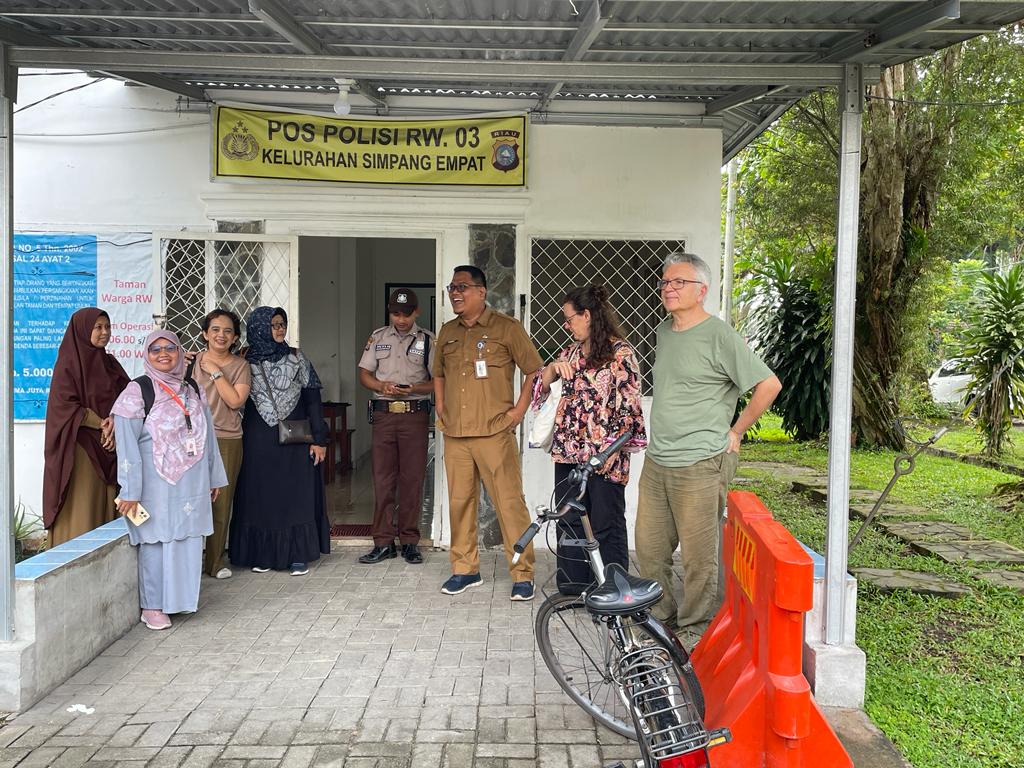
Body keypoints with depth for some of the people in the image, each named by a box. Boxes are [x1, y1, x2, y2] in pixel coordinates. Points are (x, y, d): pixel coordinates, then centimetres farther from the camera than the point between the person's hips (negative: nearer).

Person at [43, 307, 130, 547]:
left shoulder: (110, 363, 13)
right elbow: (63, 405, -12)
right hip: (80, 449, -5)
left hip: (109, 449, 6)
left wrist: (115, 422, -13)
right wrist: (102, 424, -14)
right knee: (81, 511, -4)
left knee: (106, 508, 5)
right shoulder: (68, 363, -4)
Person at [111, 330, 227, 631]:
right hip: (156, 482, -5)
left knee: (188, 540, 8)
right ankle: (152, 606, 12)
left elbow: (207, 435, 16)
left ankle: (181, 599, 22)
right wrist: (130, 491, -14)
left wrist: (214, 478, 17)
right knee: (156, 540, 0)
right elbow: (127, 444, -9)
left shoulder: (194, 390, 11)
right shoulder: (137, 391, -5)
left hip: (192, 483, 5)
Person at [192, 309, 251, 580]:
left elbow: (236, 400, -8)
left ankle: (215, 560, 17)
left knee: (221, 502, 4)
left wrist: (216, 372, -8)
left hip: (228, 441, 0)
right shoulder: (192, 362, 8)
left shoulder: (240, 365, 6)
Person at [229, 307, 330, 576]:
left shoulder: (296, 358, 2)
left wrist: (319, 439, -5)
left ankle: (298, 555, 8)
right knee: (260, 495, 5)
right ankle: (262, 554, 16)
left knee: (296, 494, 0)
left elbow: (312, 399, 0)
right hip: (258, 440, 1)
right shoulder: (246, 362, 3)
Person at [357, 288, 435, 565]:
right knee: (382, 479, 2)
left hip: (415, 414, -2)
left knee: (412, 479, 1)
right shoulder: (377, 337, 11)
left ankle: (409, 541, 10)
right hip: (383, 414, 2)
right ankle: (383, 542, 9)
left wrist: (414, 388, -17)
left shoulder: (428, 340, 3)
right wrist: (382, 386, -8)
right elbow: (364, 374, 11)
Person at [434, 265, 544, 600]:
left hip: (494, 433, -5)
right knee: (459, 502, 10)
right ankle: (465, 569, 22)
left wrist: (518, 410, -6)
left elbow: (535, 371, 0)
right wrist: (441, 410, 15)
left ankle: (523, 575, 3)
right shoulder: (447, 332, 14)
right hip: (454, 434, 5)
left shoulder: (506, 327, -2)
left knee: (509, 503, -5)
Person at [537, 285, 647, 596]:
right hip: (568, 450, 7)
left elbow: (628, 403, -12)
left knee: (606, 524, 3)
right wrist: (553, 367, -5)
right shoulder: (572, 351, 12)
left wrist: (613, 447, -16)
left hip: (604, 455, -7)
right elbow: (542, 384, 16)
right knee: (569, 520, 12)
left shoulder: (620, 352, -9)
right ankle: (572, 586, 24)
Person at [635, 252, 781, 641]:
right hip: (655, 463, 7)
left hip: (699, 466, -7)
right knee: (648, 548, 13)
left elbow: (769, 384, -12)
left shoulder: (720, 336, -11)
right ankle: (660, 616, 31)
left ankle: (695, 628, 19)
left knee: (698, 556, 3)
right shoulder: (663, 331, 12)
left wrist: (734, 432, -7)